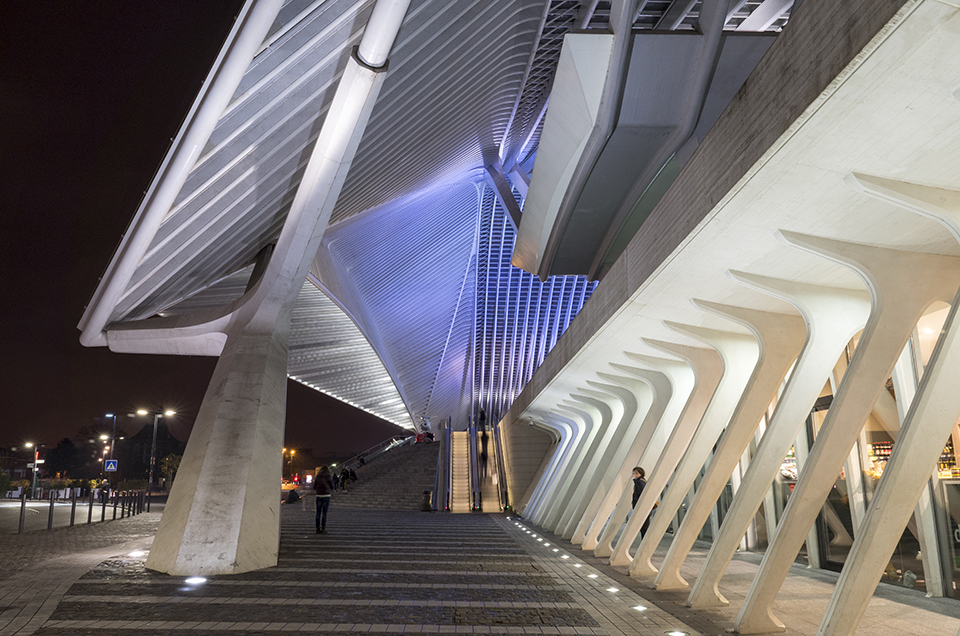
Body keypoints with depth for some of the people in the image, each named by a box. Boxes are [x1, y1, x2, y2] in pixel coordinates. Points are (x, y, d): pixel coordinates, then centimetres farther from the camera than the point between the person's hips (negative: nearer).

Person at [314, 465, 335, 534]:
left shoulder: (318, 476, 8)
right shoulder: (329, 476, -2)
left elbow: (314, 486, 13)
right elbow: (331, 486, 2)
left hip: (319, 495, 3)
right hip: (326, 495, -3)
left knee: (318, 513, 4)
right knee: (324, 513, -2)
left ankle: (318, 528, 3)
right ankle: (323, 528, -2)